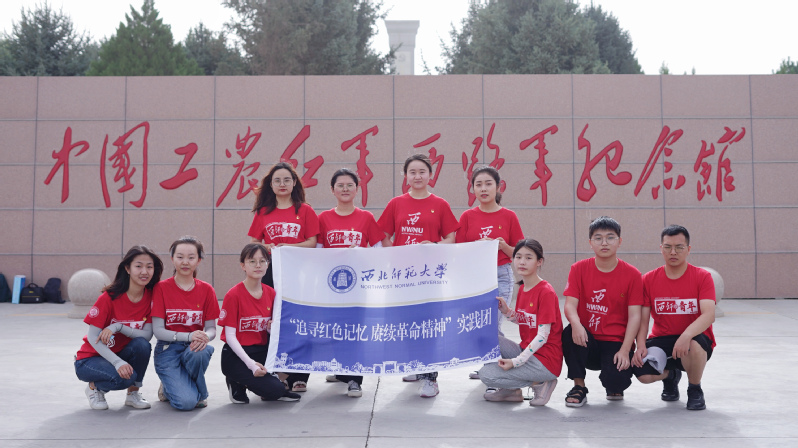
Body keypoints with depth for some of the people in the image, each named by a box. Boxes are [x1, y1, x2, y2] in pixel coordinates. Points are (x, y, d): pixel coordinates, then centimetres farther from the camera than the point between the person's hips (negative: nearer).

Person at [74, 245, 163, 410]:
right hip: (91, 358, -4)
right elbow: (92, 337, -20)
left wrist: (118, 327, -29)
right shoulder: (109, 297, -21)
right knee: (123, 378, -32)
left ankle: (133, 393, -5)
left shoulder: (151, 297, -10)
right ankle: (94, 386, 3)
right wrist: (118, 362, -32)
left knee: (142, 345, -28)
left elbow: (147, 335, -14)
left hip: (123, 354, 4)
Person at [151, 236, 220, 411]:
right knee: (186, 402, -25)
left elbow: (211, 328, 3)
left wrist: (204, 337, -23)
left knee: (203, 351, -38)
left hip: (194, 347, 3)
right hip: (168, 350, -2)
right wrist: (188, 336, -25)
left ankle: (200, 393, -5)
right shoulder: (161, 288, -3)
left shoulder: (206, 290, 4)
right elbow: (158, 330, -8)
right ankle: (169, 389, 13)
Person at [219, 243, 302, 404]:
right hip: (236, 356, -6)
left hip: (262, 351, 6)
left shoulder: (271, 293, 5)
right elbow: (230, 335, -14)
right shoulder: (233, 295, -12)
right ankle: (237, 381, 4)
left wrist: (273, 328, -12)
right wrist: (250, 363, -25)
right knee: (274, 391, -22)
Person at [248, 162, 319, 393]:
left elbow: (312, 243, 0)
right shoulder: (263, 212, 12)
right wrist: (267, 247, -9)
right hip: (271, 271, 2)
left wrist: (288, 246, -14)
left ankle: (298, 376, 2)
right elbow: (253, 244, 12)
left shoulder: (305, 210, 6)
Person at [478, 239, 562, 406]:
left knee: (486, 374, -16)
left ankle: (539, 383, -2)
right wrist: (506, 311, -1)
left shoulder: (546, 292, -16)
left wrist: (516, 361, -22)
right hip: (526, 350, 8)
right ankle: (511, 390, 7)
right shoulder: (522, 289, 9)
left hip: (545, 360, -8)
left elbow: (542, 336, -19)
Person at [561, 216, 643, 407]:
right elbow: (570, 305, -9)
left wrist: (625, 350, -17)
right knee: (570, 333, -32)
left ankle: (614, 386, 17)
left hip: (616, 344, -1)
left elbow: (634, 316, -6)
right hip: (587, 342, 1)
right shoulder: (579, 269, 1)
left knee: (616, 382, -26)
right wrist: (576, 325, -32)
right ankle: (579, 387, -11)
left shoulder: (632, 274, -2)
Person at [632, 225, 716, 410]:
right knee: (643, 373, -27)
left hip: (694, 338, -2)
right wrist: (641, 345, -19)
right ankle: (670, 376, 15)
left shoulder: (702, 277, -6)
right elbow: (643, 318, -1)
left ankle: (695, 390, -5)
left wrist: (686, 335, -38)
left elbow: (709, 315, -20)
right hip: (661, 339, 3)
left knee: (694, 346, -40)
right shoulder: (649, 279, 2)